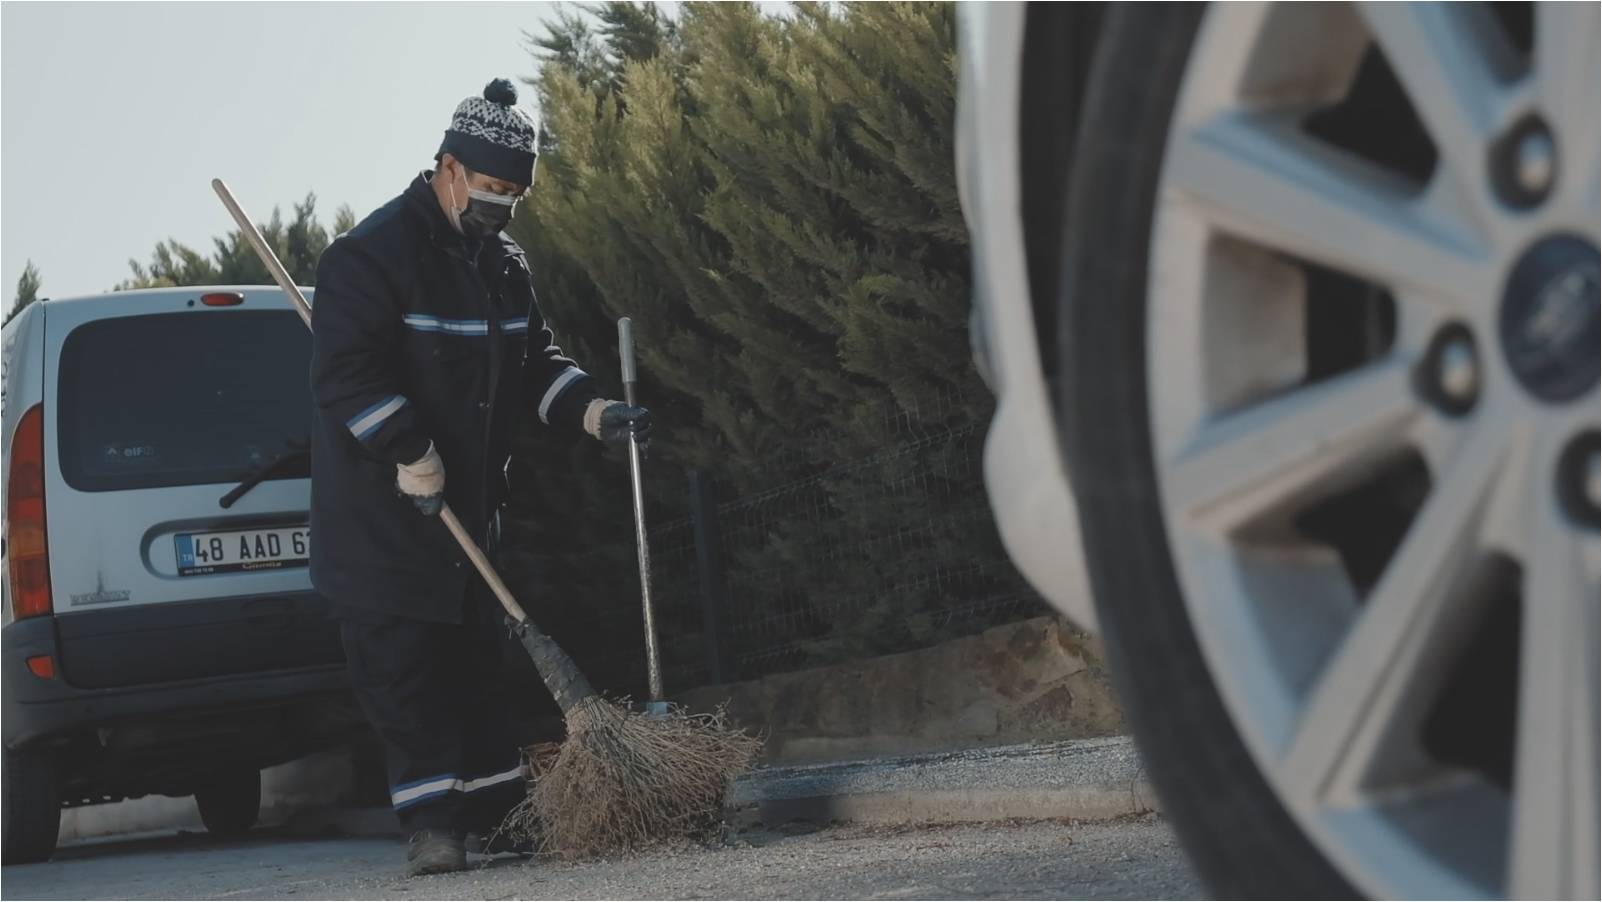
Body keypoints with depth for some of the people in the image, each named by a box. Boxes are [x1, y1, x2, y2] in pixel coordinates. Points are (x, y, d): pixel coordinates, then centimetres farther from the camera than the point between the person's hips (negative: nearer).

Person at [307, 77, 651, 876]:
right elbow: (348, 375, -23)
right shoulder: (371, 255, -16)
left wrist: (596, 413, 0)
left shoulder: (503, 265, 11)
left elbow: (534, 365, 18)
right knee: (400, 665, -10)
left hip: (469, 504, 8)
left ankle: (500, 811, 19)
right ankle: (430, 819, -12)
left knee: (476, 654, 12)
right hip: (379, 512, -8)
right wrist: (416, 459, -27)